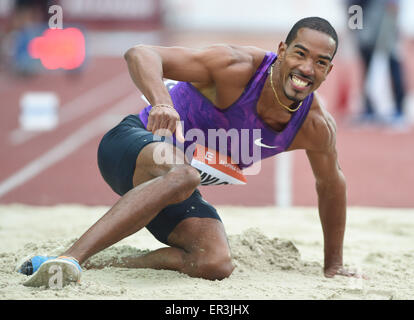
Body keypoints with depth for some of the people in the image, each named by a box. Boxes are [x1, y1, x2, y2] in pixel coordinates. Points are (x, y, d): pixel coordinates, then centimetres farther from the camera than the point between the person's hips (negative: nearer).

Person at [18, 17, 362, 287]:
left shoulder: (316, 126, -9)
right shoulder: (237, 67, -25)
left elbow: (331, 183, 11)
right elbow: (140, 54, -31)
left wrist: (333, 264, 18)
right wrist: (161, 102, -52)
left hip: (179, 192, 6)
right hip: (133, 143, -6)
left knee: (216, 265, -21)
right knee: (182, 174, -41)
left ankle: (99, 265, -22)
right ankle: (69, 257, -48)